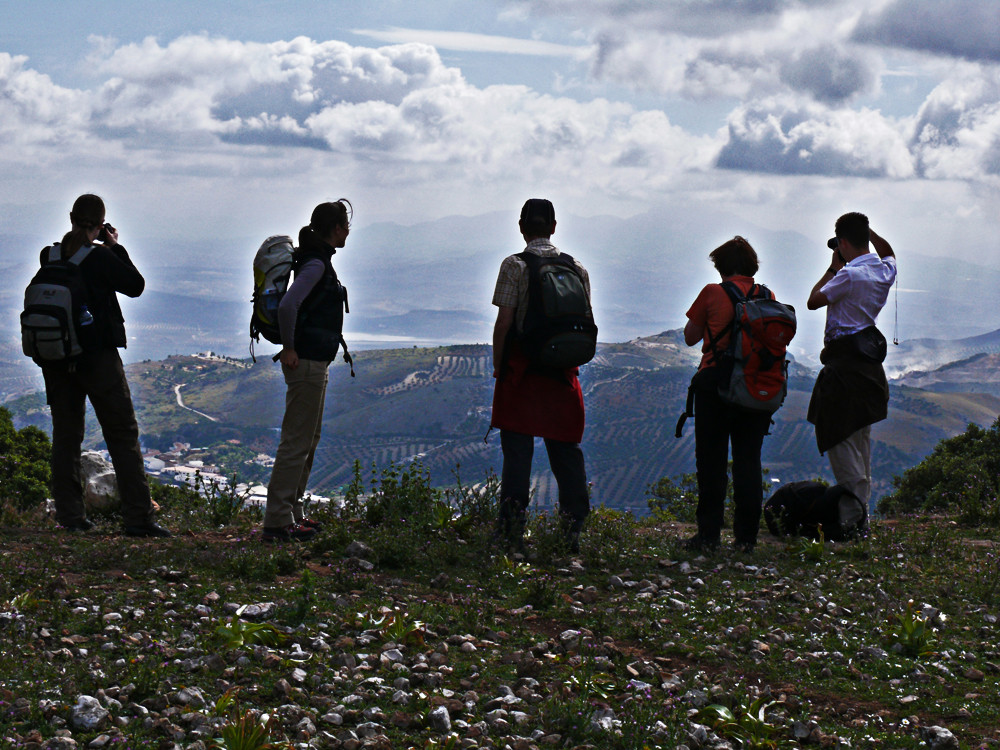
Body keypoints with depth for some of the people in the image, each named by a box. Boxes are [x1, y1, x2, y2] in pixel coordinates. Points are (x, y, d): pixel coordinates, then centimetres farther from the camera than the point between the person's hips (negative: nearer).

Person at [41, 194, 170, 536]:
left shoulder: (49, 257, 0)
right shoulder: (100, 258, -14)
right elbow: (136, 285, -2)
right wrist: (116, 247, 3)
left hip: (57, 360, 5)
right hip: (98, 355, -5)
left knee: (65, 434, 12)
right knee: (123, 434, 2)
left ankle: (70, 515, 10)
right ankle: (138, 517, -1)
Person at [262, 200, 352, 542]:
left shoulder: (319, 260, 15)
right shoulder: (316, 263, -16)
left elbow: (292, 304, 28)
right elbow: (287, 305, -29)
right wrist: (289, 348, -20)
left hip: (315, 362, 10)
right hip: (306, 362, -10)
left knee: (307, 440, 16)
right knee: (297, 441, -8)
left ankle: (292, 513, 23)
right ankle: (278, 521, -5)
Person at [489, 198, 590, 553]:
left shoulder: (515, 265, -5)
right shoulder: (576, 267, 8)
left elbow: (504, 322, -9)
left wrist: (498, 365, 1)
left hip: (522, 369, -3)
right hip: (564, 373, 3)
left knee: (517, 448, -2)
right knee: (565, 448, 9)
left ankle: (512, 527, -7)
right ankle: (573, 527, 8)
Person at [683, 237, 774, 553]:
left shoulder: (712, 293, -5)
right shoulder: (768, 297, 4)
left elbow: (690, 337, 2)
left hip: (716, 380, -3)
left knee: (711, 460, 4)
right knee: (749, 460, 8)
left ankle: (709, 535, 3)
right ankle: (747, 536, 7)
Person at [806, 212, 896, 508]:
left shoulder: (850, 275, -19)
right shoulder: (885, 271, 6)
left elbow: (813, 301, -7)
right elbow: (888, 253, 32)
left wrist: (833, 267, 2)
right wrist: (869, 232, 20)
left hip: (845, 362, -9)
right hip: (869, 361, 9)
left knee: (839, 439, -5)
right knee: (861, 437, 16)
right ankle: (863, 502, 23)